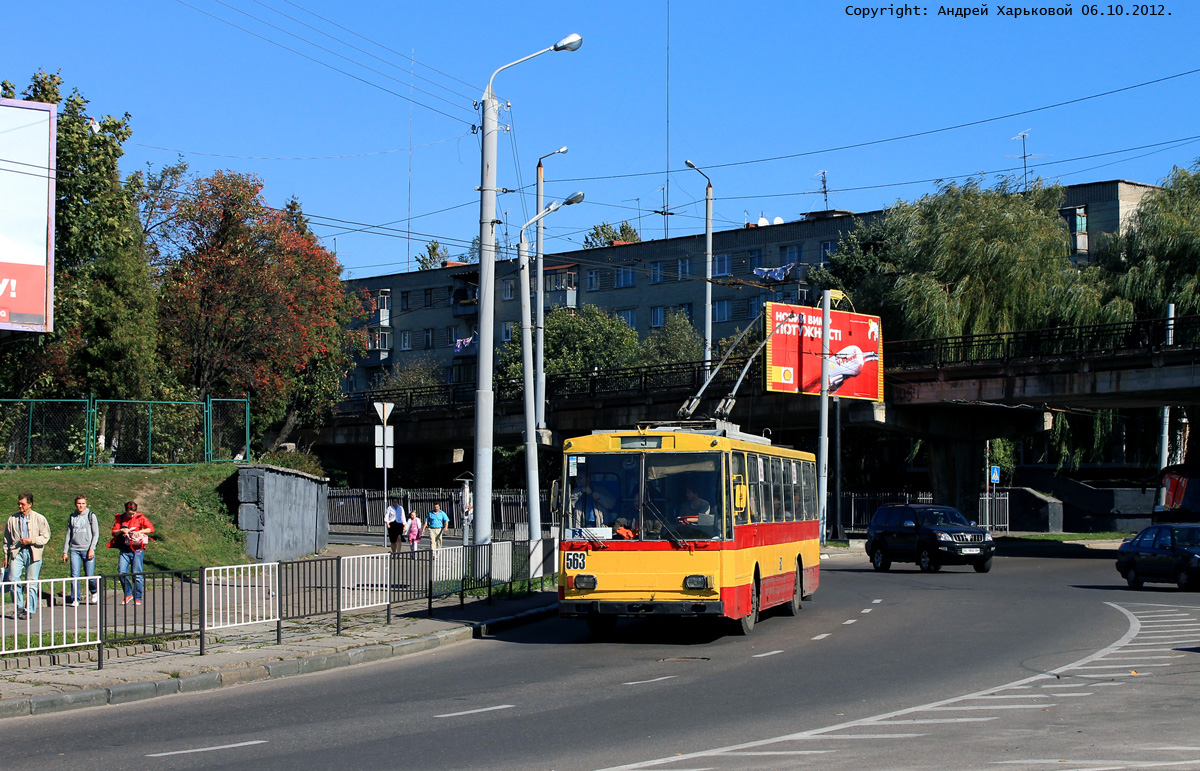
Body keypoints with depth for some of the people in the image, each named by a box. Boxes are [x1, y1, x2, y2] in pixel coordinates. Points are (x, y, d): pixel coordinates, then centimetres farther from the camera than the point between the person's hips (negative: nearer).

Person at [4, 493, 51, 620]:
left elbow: (45, 537, 1)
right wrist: (6, 556, 12)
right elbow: (7, 539, 16)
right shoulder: (12, 519, 10)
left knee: (31, 582, -1)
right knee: (13, 579, -10)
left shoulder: (39, 519, 2)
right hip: (17, 552, 2)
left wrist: (31, 540, -12)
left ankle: (29, 610, 8)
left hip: (33, 553, -2)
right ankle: (19, 607, 7)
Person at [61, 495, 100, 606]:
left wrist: (92, 549, -10)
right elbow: (68, 535, 17)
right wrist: (65, 551, 12)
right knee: (74, 575, -6)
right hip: (74, 550, 3)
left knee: (89, 576, -3)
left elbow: (96, 534, 1)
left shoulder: (91, 516, 4)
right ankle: (75, 599, -1)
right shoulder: (72, 517, 13)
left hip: (87, 550, -3)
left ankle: (95, 592, 24)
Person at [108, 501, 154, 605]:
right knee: (122, 572, -9)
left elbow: (151, 528, -4)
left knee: (137, 574, -2)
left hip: (137, 550, -3)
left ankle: (137, 598, 7)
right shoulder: (120, 518, 9)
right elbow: (114, 532, 8)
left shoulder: (140, 517, 2)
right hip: (124, 550, 3)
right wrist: (121, 530, -12)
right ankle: (128, 594, 8)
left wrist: (140, 531, -17)